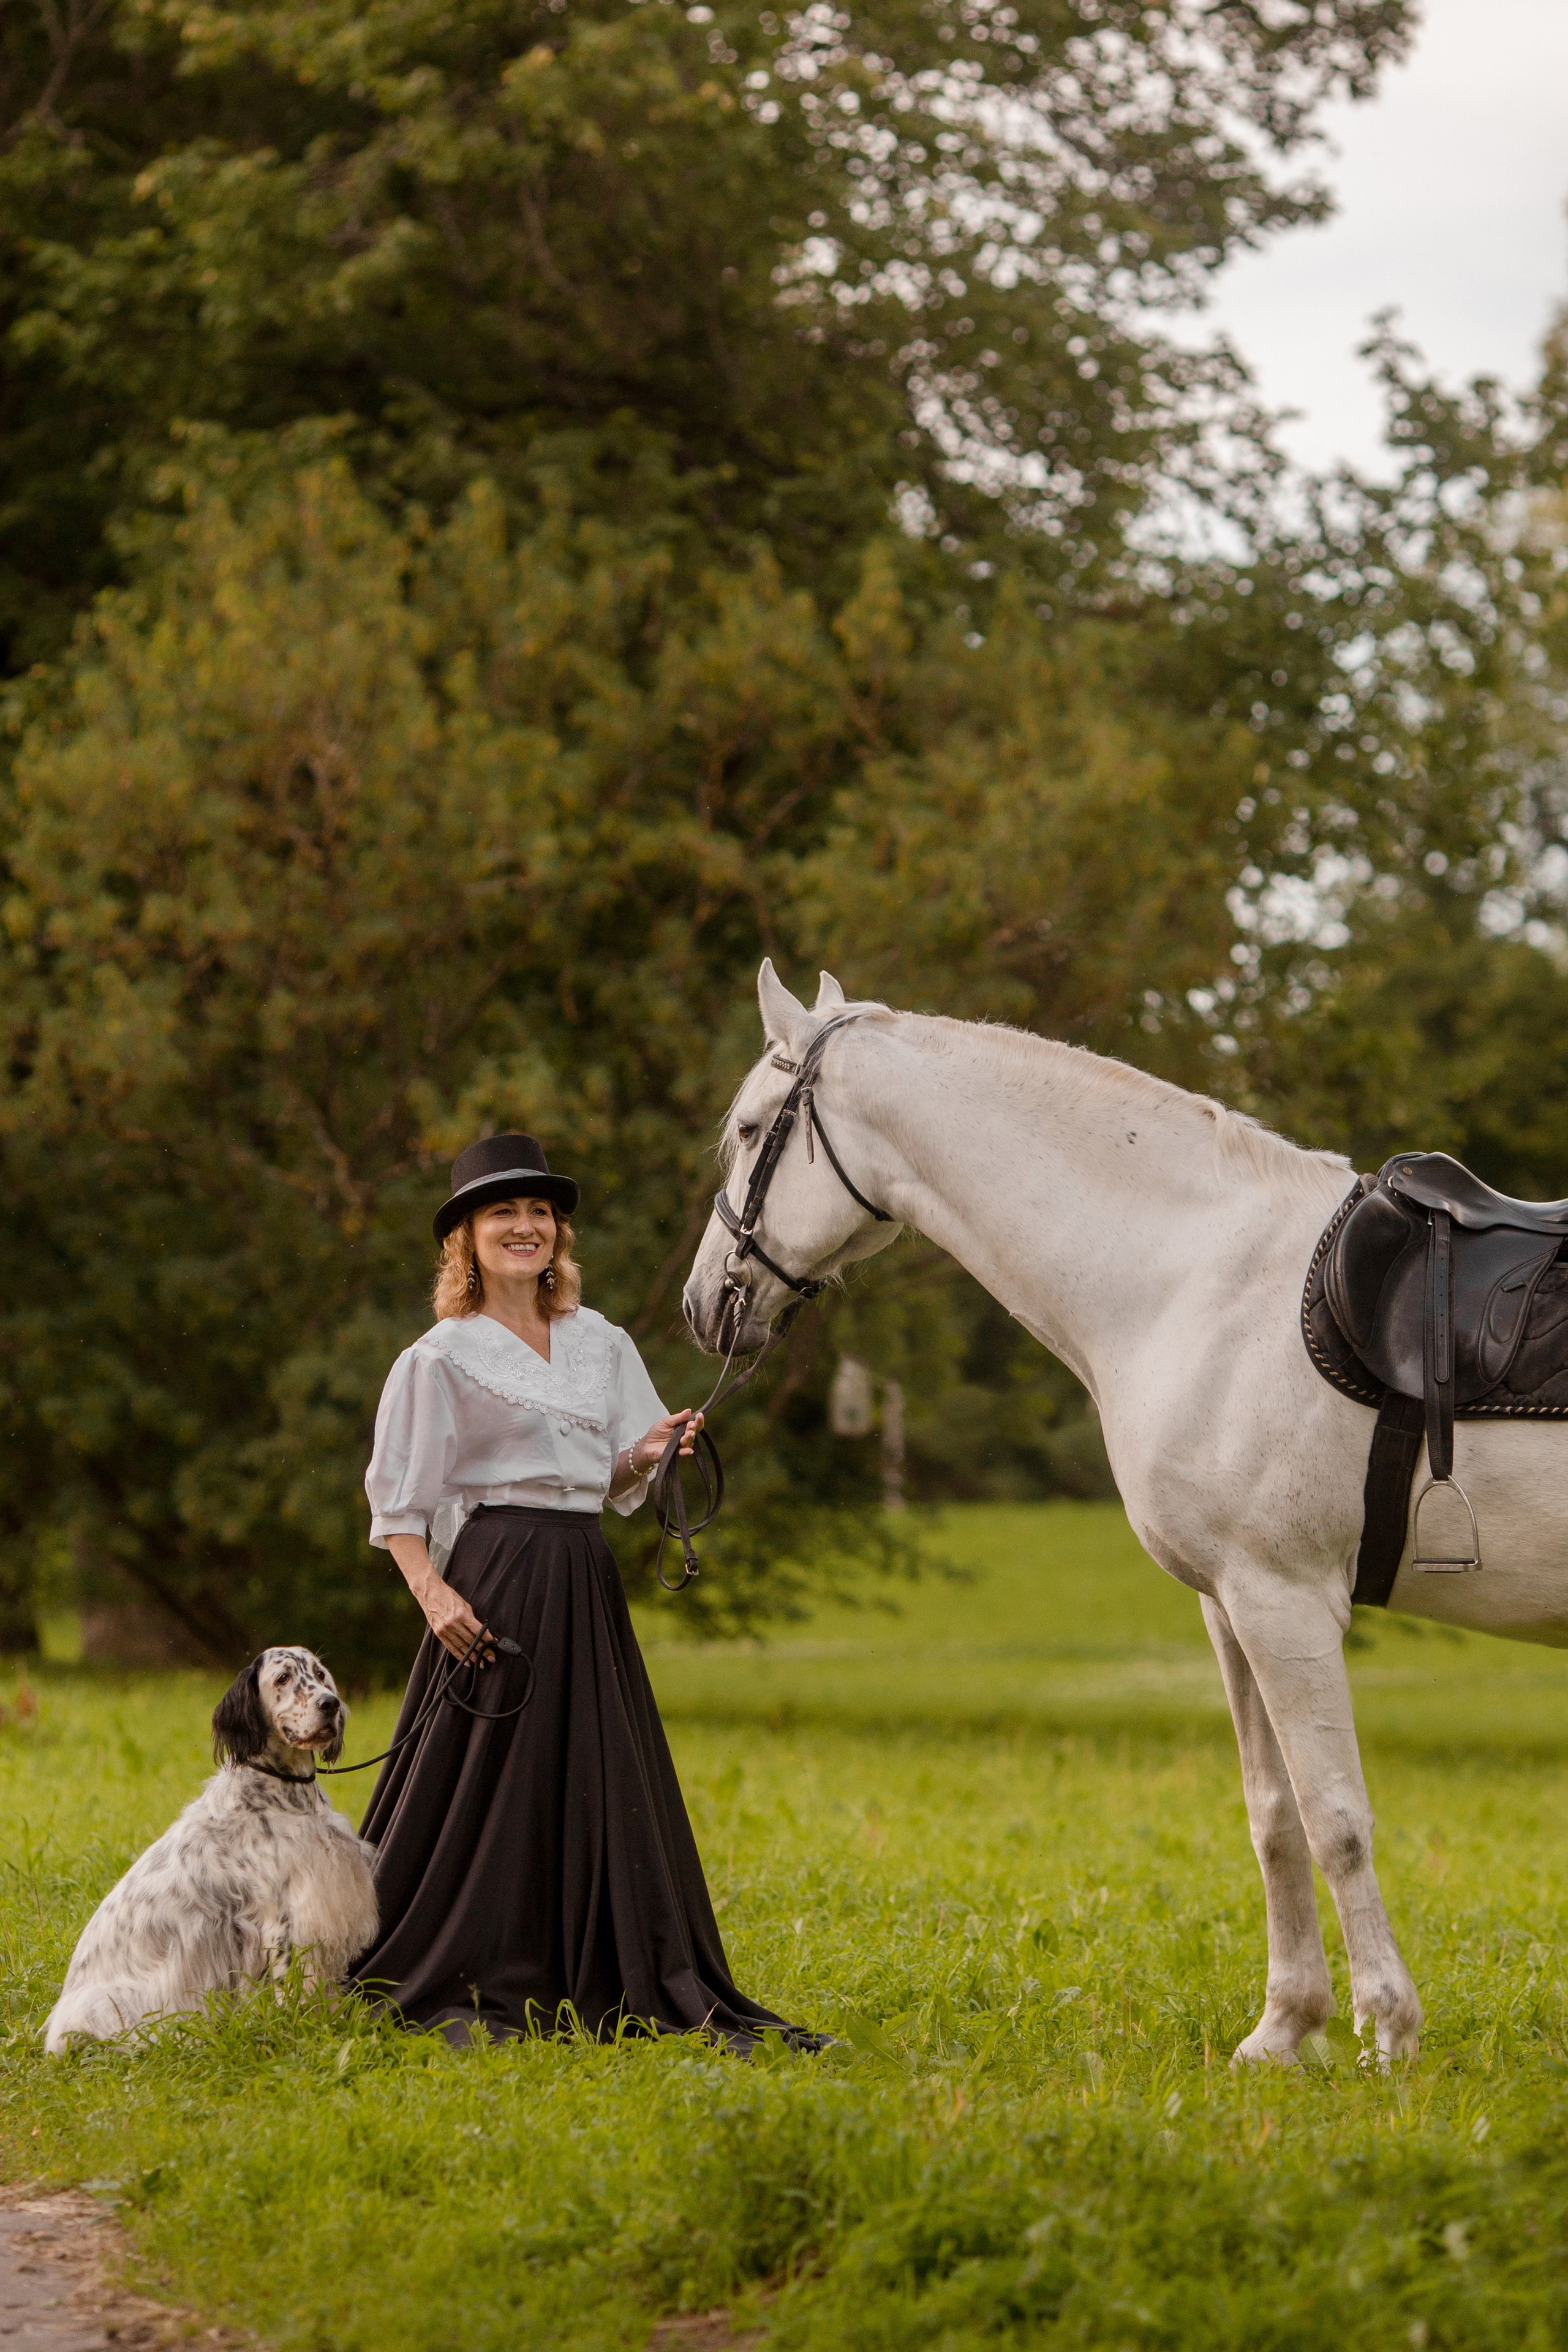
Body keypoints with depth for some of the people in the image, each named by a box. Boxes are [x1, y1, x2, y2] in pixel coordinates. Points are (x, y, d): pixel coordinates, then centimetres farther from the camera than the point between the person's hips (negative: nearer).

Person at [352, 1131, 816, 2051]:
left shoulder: (601, 1344, 13)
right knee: (488, 1781, -4)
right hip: (494, 1579, -5)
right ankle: (462, 1990, 6)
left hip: (585, 1579, 5)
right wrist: (432, 1591, -18)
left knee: (605, 1783, 5)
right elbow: (398, 1500, -4)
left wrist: (651, 1452, -4)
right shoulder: (442, 1357, -2)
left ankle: (649, 1988, 9)